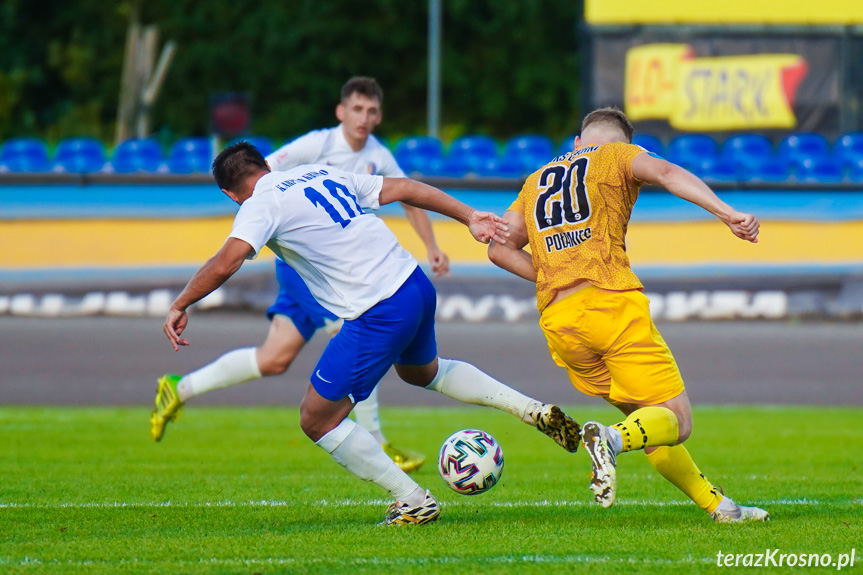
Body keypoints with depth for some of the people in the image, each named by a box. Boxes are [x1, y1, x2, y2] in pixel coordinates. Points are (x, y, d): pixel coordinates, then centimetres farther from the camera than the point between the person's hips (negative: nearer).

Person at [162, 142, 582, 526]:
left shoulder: (260, 206, -4)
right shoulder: (323, 174, 16)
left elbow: (225, 264, -19)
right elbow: (403, 189, 16)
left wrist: (179, 306, -7)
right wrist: (467, 216, 19)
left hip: (377, 316, -8)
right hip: (416, 286, 8)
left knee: (317, 419, 6)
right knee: (422, 371, 38)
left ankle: (413, 501, 9)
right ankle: (534, 410, 28)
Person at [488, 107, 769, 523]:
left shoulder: (536, 181, 28)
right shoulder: (617, 155, 13)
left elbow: (500, 248, 22)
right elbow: (665, 173, -8)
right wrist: (727, 213, -20)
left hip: (557, 320, 6)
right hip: (613, 302, -6)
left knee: (647, 420, 17)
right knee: (675, 422, -7)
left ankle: (715, 504, 13)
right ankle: (614, 439, -37)